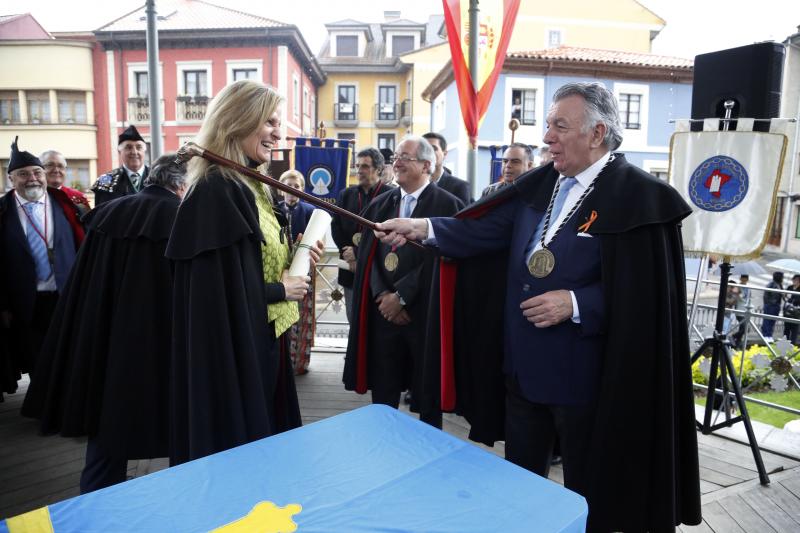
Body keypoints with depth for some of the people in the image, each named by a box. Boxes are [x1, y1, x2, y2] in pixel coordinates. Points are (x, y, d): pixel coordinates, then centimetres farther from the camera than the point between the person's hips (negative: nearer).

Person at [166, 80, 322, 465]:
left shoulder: (250, 184, 10)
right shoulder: (214, 189, -20)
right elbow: (218, 286, -24)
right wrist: (280, 291, -13)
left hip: (261, 338, 10)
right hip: (233, 345, -10)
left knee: (263, 439, 21)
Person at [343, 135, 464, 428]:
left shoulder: (448, 204, -7)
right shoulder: (380, 204, 10)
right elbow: (368, 253, 6)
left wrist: (401, 296, -14)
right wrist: (382, 295, -9)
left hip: (424, 312, -4)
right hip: (383, 310, 4)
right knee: (382, 391, 13)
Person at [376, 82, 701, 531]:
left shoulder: (637, 197, -14)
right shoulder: (540, 184, 5)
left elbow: (648, 290, -16)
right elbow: (485, 229, -2)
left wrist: (575, 304, -24)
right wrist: (423, 227, -13)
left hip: (585, 376, -6)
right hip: (524, 365, 6)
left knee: (587, 492, 16)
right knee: (519, 478, 22)